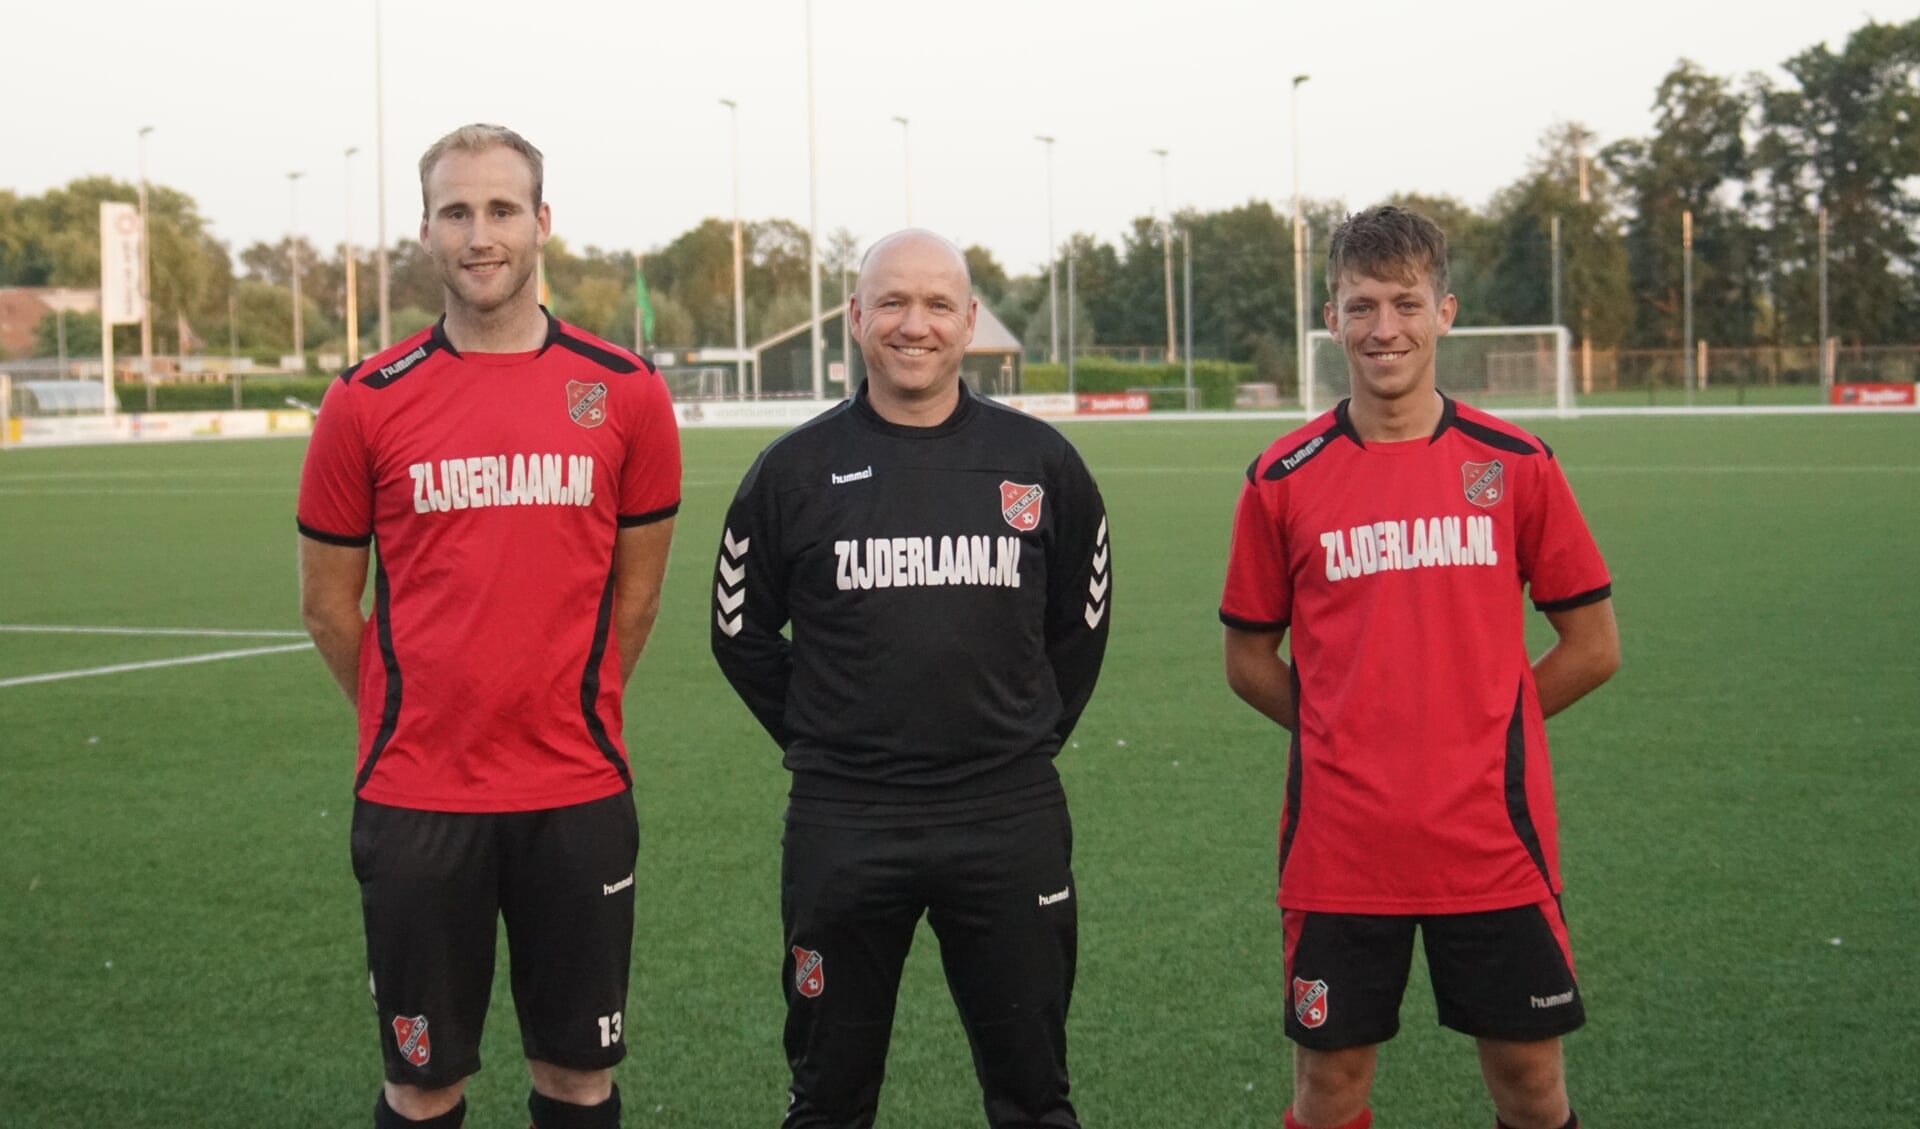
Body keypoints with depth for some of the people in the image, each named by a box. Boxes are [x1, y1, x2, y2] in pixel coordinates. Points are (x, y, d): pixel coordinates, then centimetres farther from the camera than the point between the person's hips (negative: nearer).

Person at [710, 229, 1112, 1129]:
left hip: (1010, 819, 1)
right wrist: (817, 743, 7)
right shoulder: (797, 469, 0)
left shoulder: (1040, 461, 3)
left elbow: (1083, 620, 15)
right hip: (843, 825, 0)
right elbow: (741, 631, 10)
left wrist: (1030, 738, 11)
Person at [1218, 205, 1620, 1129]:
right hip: (1339, 848, 0)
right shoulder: (1284, 480, 0)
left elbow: (1592, 646, 6)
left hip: (1492, 839, 0)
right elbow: (1249, 661, 9)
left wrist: (1481, 730, 3)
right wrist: (1346, 734, 2)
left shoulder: (1515, 464, 1)